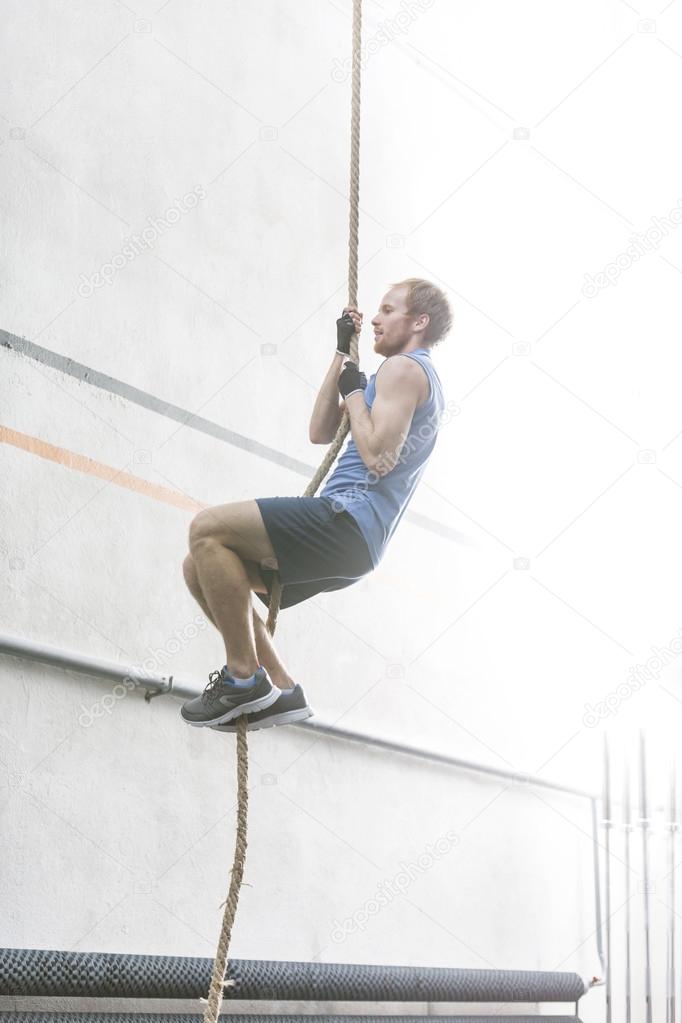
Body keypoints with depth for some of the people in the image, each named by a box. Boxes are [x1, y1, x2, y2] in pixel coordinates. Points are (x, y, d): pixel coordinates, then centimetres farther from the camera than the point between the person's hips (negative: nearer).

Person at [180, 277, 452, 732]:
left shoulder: (404, 369, -4)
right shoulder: (419, 379, 28)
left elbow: (377, 456, -18)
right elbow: (321, 432, 28)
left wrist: (355, 391, -3)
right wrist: (342, 354, 26)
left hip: (348, 521, -11)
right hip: (354, 541, 11)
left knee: (207, 529, -21)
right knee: (201, 568, 9)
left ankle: (243, 677, -18)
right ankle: (280, 689, 3)